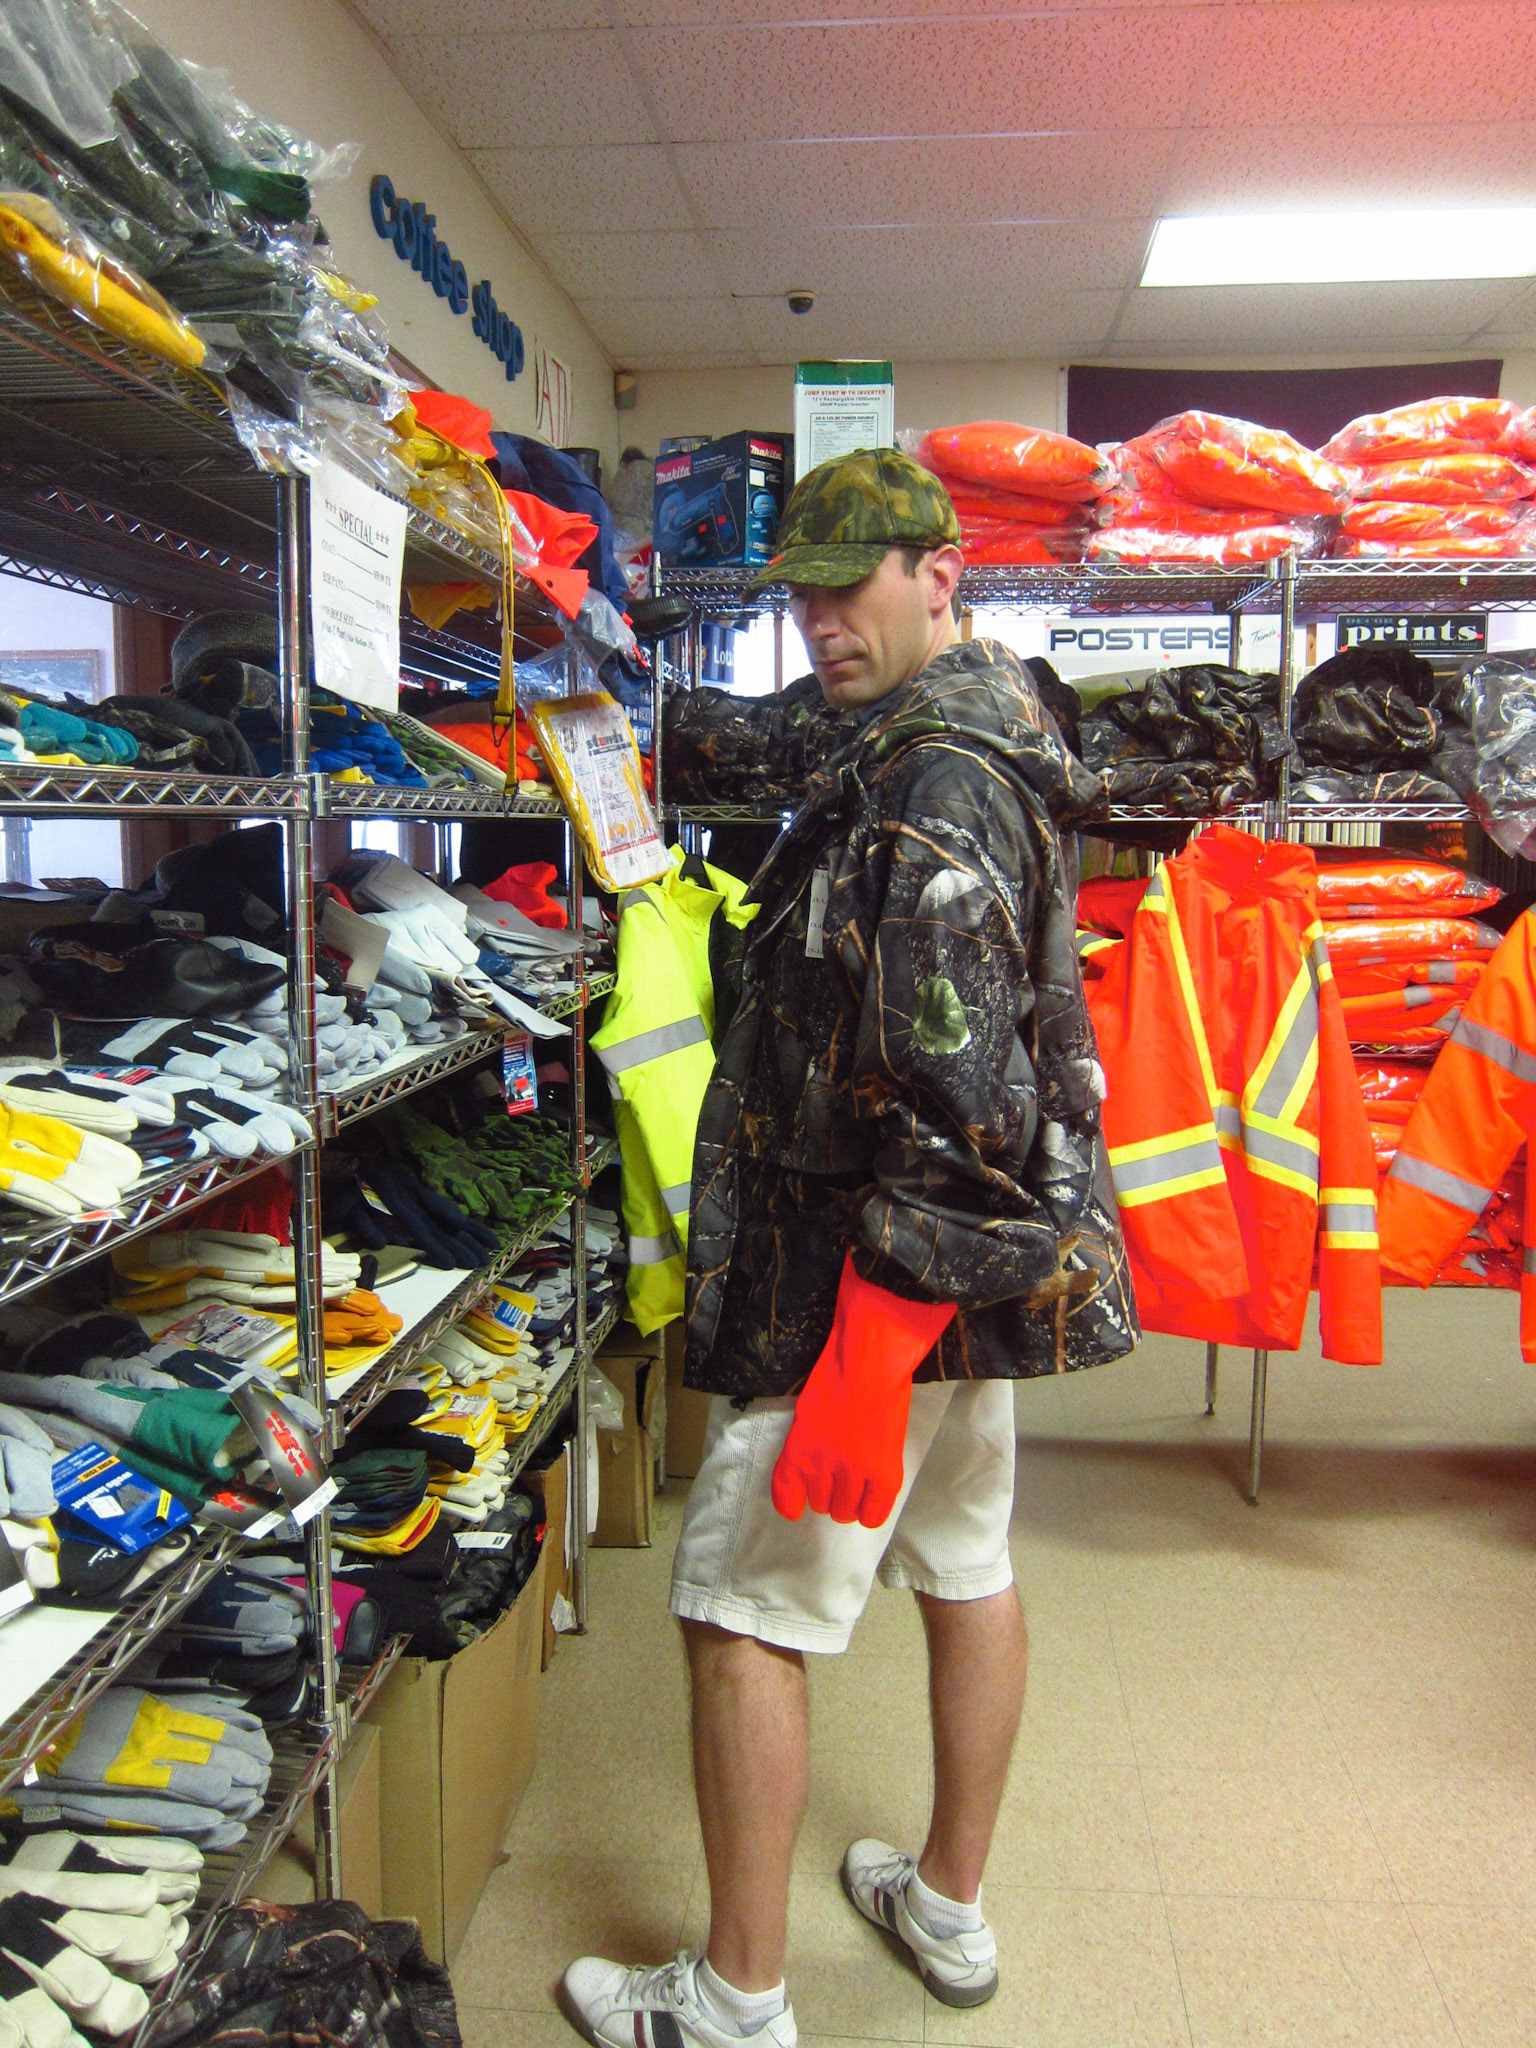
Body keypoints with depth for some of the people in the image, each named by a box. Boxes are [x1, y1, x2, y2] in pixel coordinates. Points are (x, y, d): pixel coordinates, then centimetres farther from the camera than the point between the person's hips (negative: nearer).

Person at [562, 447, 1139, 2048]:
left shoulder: (926, 787, -20)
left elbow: (954, 1095, -27)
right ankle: (949, 1910, 39)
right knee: (969, 1570, 19)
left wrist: (883, 1322, -25)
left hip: (885, 1271, -11)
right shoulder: (994, 747, 13)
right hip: (993, 1255, 11)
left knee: (741, 1614, 2)